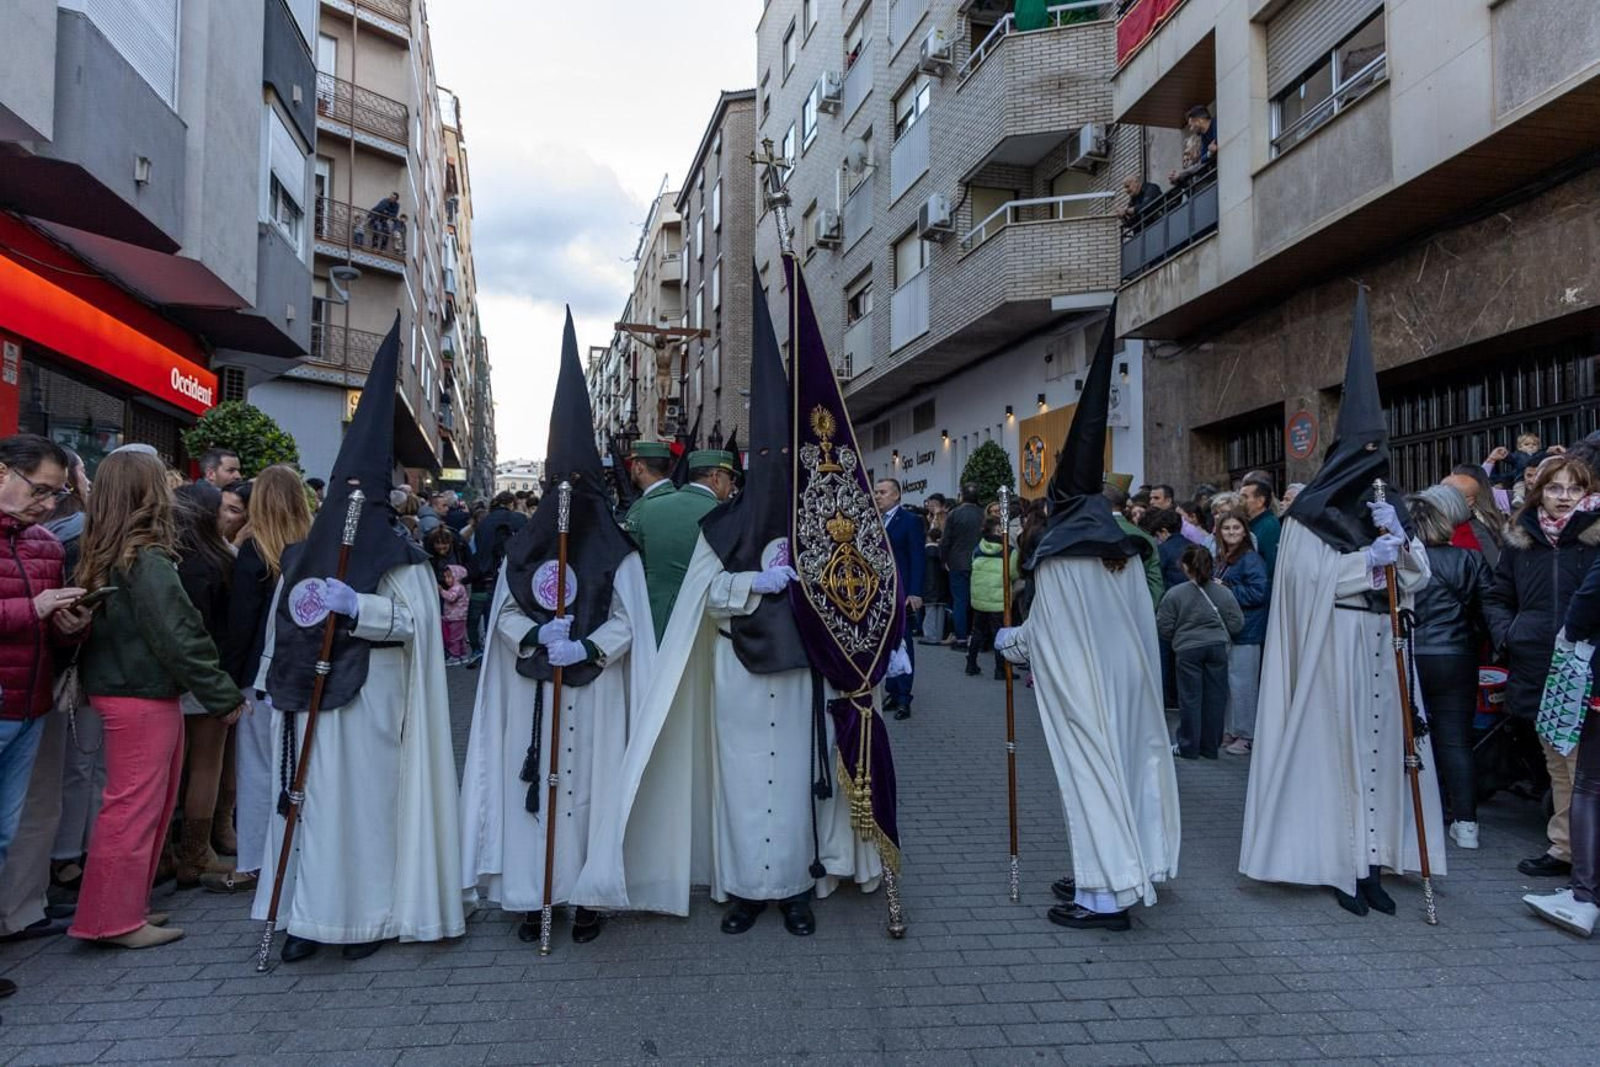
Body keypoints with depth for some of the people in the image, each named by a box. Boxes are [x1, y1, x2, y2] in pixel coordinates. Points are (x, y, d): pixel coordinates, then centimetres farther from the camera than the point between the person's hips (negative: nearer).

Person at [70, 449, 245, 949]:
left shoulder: (102, 556, 9)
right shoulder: (147, 560, -18)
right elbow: (176, 636, -19)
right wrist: (224, 696, -12)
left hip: (117, 688, 9)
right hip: (144, 697, -9)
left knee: (147, 805, 17)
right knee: (134, 805, 0)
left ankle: (126, 906, 27)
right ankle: (115, 918, 10)